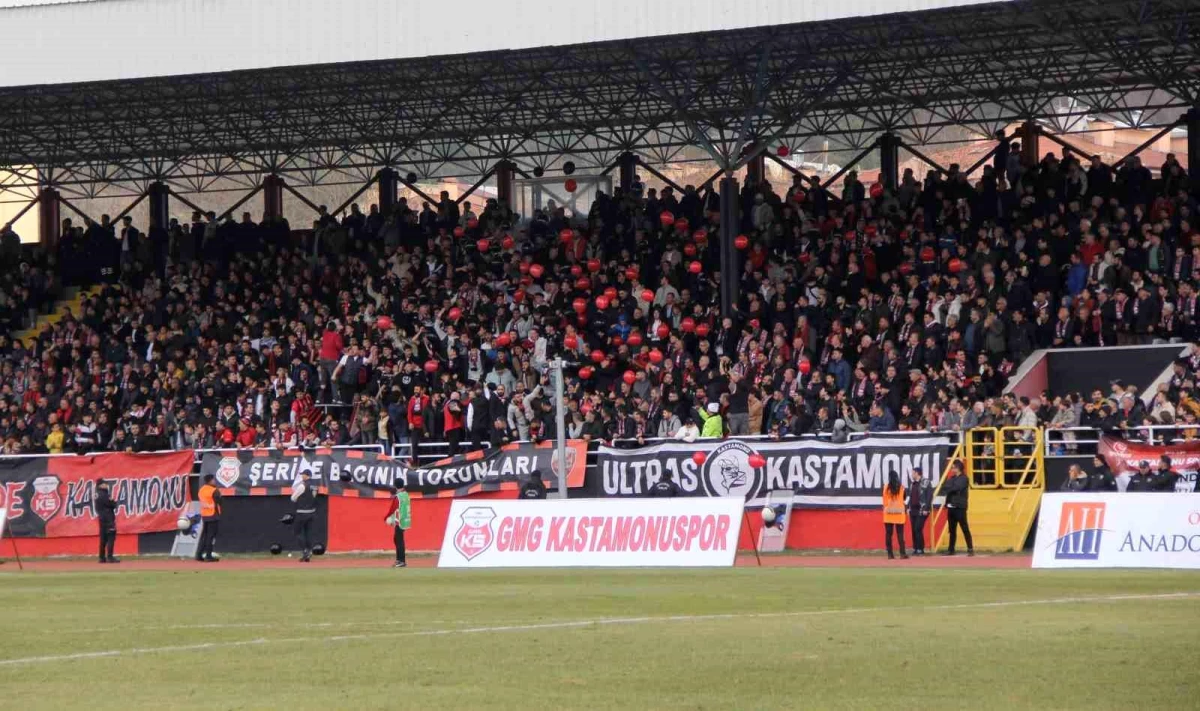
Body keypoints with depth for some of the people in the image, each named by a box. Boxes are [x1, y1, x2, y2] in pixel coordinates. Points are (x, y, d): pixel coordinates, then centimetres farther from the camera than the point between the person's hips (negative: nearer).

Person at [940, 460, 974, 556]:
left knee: (965, 528, -7)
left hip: (960, 507, -7)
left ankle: (970, 549, -5)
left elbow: (956, 488, -17)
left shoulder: (963, 478, -4)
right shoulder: (952, 478, 17)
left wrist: (949, 489, -2)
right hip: (951, 507, 7)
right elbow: (944, 488, 7)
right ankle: (951, 549, 16)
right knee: (952, 529, 11)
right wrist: (950, 489, -11)